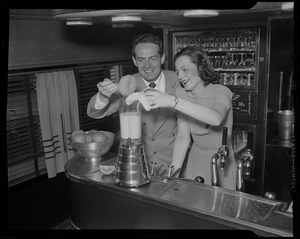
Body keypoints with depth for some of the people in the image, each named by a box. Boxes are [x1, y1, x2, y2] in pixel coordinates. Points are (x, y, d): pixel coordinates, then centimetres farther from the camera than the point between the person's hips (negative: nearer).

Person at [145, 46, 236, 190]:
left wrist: (173, 101, -46)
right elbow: (183, 137, -11)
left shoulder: (221, 91, -18)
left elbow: (216, 118, -41)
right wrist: (173, 172, -21)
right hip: (195, 160, 3)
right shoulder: (182, 93, -6)